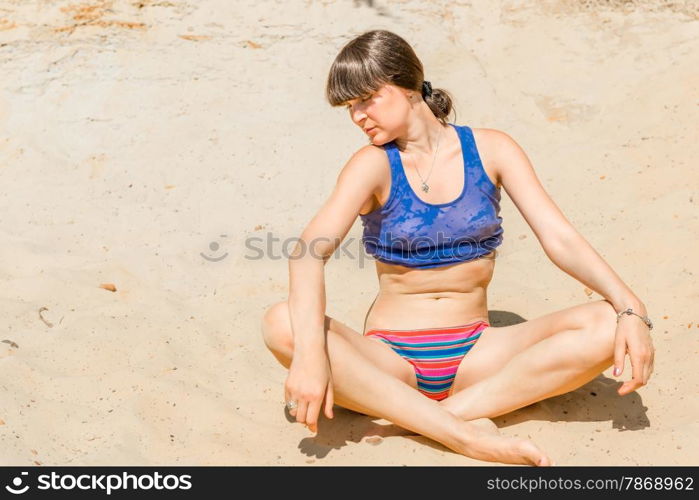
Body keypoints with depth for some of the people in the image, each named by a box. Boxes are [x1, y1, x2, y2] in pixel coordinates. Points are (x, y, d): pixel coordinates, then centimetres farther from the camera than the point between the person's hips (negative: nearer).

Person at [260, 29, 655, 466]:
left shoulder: (489, 150, 1)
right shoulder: (374, 165, -5)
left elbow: (560, 238, -6)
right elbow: (309, 250, -22)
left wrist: (630, 308, -21)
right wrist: (311, 351, -39)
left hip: (473, 353, 2)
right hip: (391, 359, -1)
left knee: (605, 326, -19)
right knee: (284, 325, -31)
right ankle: (467, 435, -32)